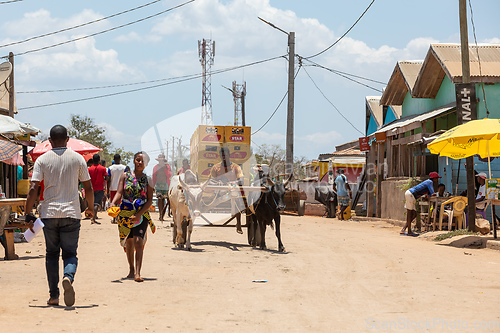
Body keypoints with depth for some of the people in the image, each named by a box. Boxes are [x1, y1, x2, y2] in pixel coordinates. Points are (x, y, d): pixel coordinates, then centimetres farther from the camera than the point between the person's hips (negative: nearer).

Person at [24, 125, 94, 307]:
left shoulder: (42, 160, 1)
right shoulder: (77, 159, 3)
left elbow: (33, 189, -6)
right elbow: (88, 187, 5)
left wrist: (28, 215, -2)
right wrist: (90, 207, 22)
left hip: (49, 213, 1)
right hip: (71, 213, 0)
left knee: (51, 254, 12)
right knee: (70, 253, 5)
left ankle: (53, 296, 11)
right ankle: (68, 277, -27)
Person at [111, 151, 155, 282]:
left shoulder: (148, 179, 2)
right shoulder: (125, 176, 6)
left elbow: (150, 200, -2)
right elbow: (119, 193, -3)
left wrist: (138, 215, -15)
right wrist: (113, 204, -24)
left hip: (142, 214, -2)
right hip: (125, 213, 2)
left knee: (138, 241, -16)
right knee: (129, 243, 12)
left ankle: (138, 273, -22)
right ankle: (131, 270, 30)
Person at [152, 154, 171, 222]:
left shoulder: (167, 166, 5)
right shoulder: (156, 167, 7)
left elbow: (169, 175, -6)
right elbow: (154, 177, 11)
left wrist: (165, 168, -13)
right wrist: (153, 186, 8)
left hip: (165, 185, 0)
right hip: (158, 185, 0)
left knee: (163, 199, 2)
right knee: (159, 198, -15)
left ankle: (162, 215, 10)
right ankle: (160, 214, -18)